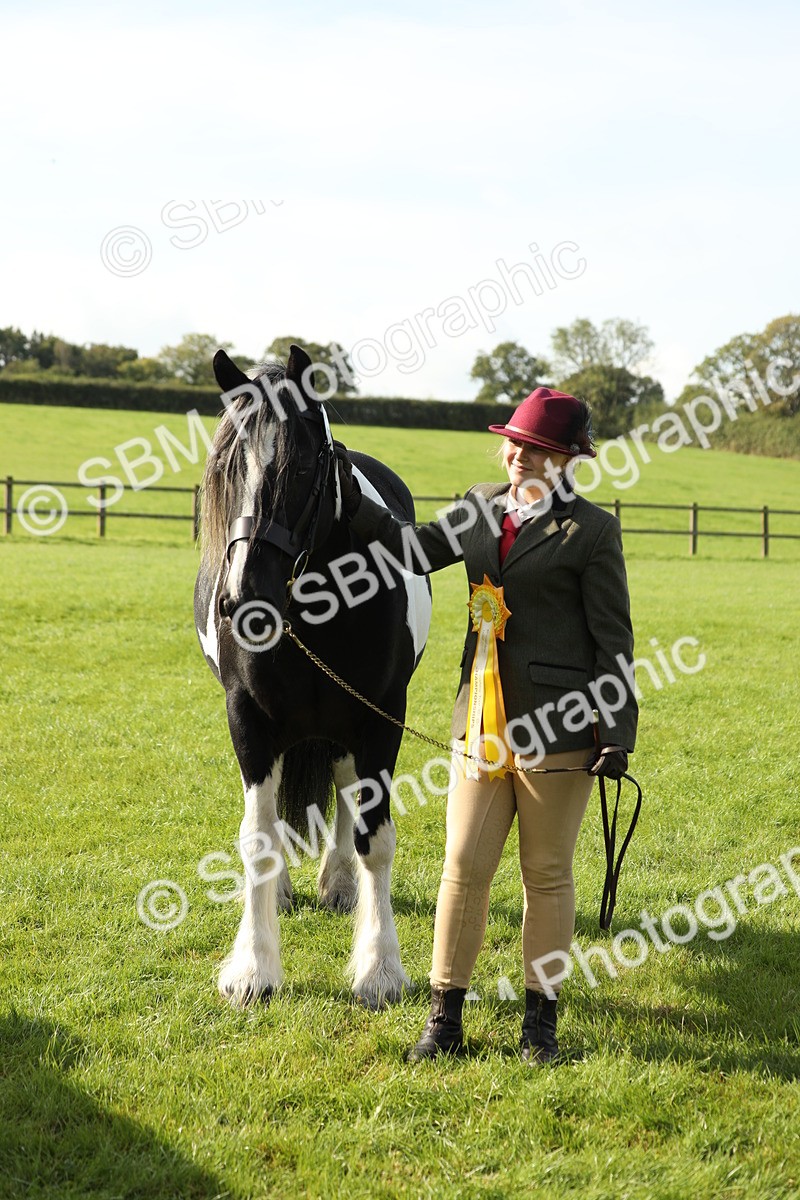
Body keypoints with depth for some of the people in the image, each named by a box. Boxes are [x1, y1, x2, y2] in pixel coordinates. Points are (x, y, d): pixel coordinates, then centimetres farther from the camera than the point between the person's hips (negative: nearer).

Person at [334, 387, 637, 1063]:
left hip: (558, 726, -5)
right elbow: (417, 550, 18)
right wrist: (353, 500, 8)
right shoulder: (483, 507, 10)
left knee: (547, 874, 7)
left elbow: (614, 639, -6)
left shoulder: (591, 530, -6)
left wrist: (618, 733, -9)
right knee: (464, 867, 5)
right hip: (483, 722, 5)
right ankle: (445, 1015, 16)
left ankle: (541, 1019, 20)